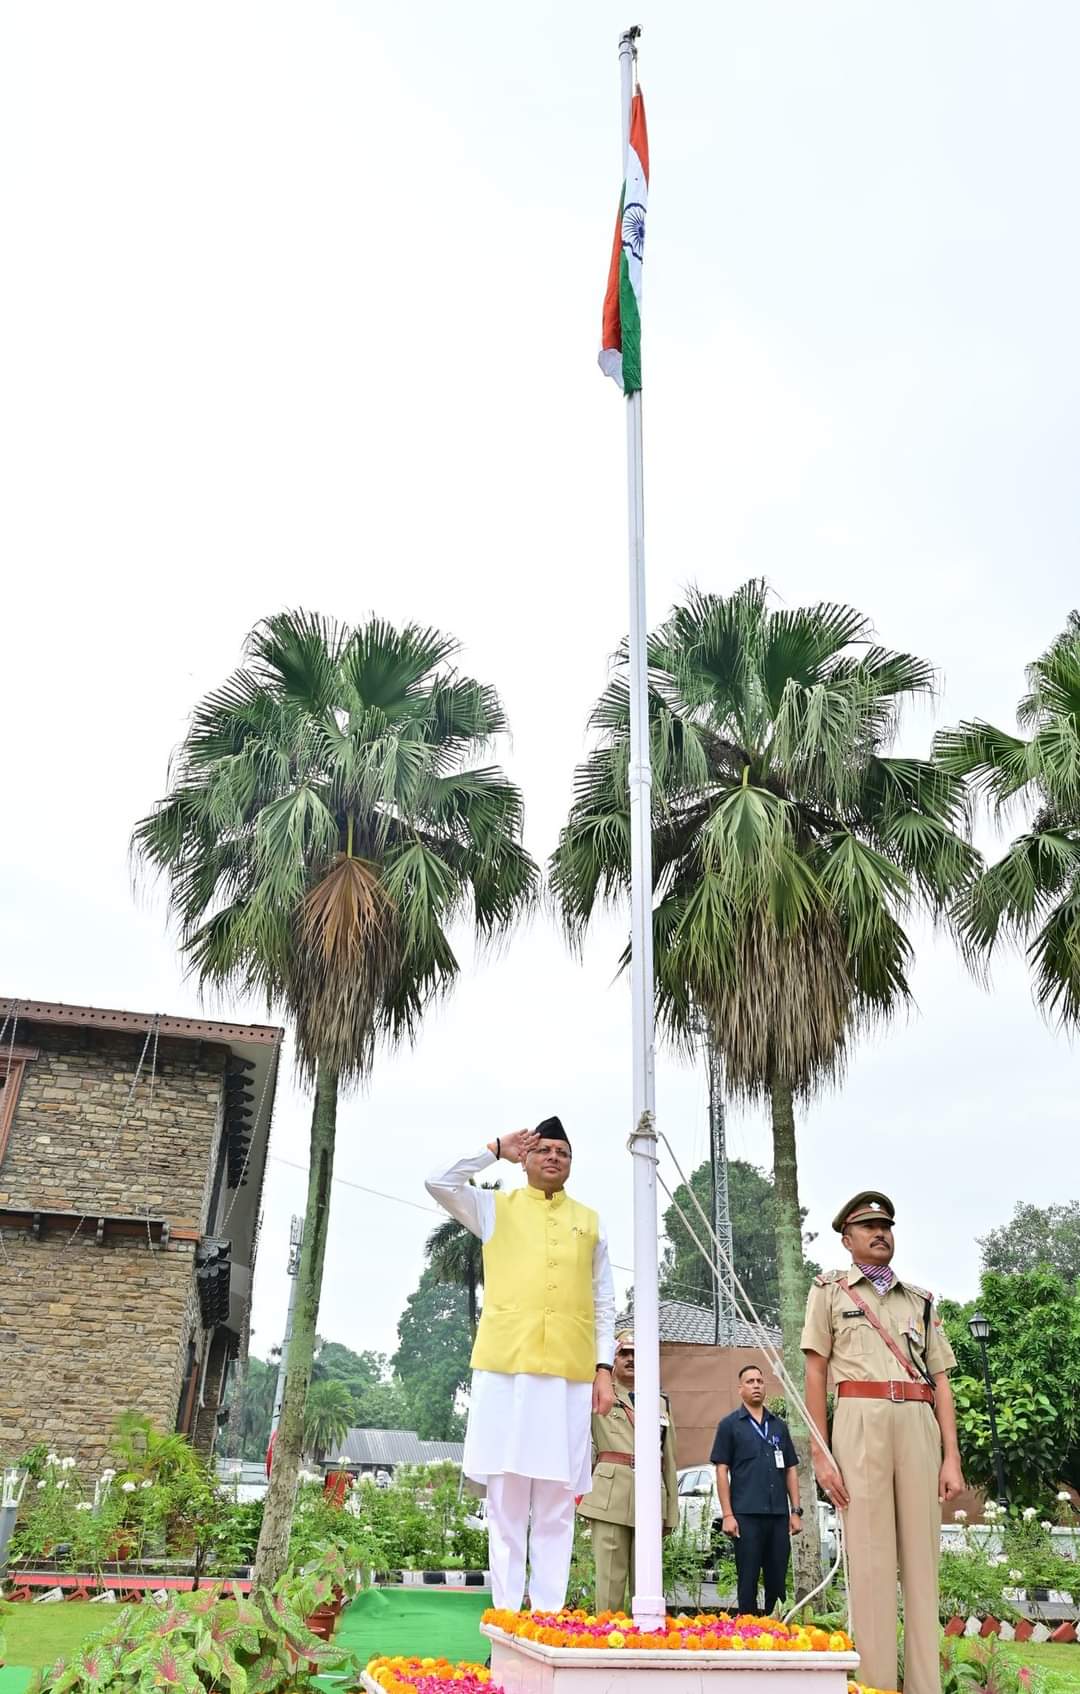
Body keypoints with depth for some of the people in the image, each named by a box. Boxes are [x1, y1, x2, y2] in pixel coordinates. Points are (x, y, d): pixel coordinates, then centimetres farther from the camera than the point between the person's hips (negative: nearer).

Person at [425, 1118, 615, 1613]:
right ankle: (507, 1614, 8)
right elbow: (438, 1183, -4)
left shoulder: (589, 1221, 16)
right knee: (507, 1500, 1)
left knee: (557, 1503, 4)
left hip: (569, 1374, 2)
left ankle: (549, 1615, 10)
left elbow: (603, 1304, 16)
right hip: (506, 1368, -2)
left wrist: (604, 1368, 7)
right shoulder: (497, 1208, 11)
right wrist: (496, 1150, 3)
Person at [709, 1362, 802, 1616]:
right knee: (748, 1580, 1)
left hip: (779, 1514, 4)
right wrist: (727, 1515, -8)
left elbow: (790, 1470, 16)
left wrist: (796, 1511, 8)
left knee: (778, 1580, 8)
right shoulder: (730, 1424, 2)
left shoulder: (779, 1425, 14)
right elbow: (722, 1471, -1)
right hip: (746, 1515, -4)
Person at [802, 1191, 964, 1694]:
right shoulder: (830, 1290, 11)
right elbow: (815, 1373, 5)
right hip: (861, 1420, -3)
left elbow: (941, 1381, 15)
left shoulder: (920, 1300, 21)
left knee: (922, 1557, 3)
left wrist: (951, 1457, 5)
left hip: (919, 1425, 3)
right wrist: (819, 1454, -3)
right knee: (870, 1557, -3)